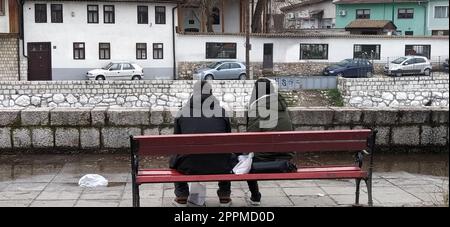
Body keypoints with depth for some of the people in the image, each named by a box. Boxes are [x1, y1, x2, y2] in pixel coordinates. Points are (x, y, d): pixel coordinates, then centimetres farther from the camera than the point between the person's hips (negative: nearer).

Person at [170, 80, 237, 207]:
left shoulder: (182, 113, 7)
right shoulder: (222, 112, 7)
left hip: (188, 167, 0)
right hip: (218, 167, 0)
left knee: (174, 160, 32)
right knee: (231, 158, 33)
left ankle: (182, 197, 28)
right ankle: (224, 196, 31)